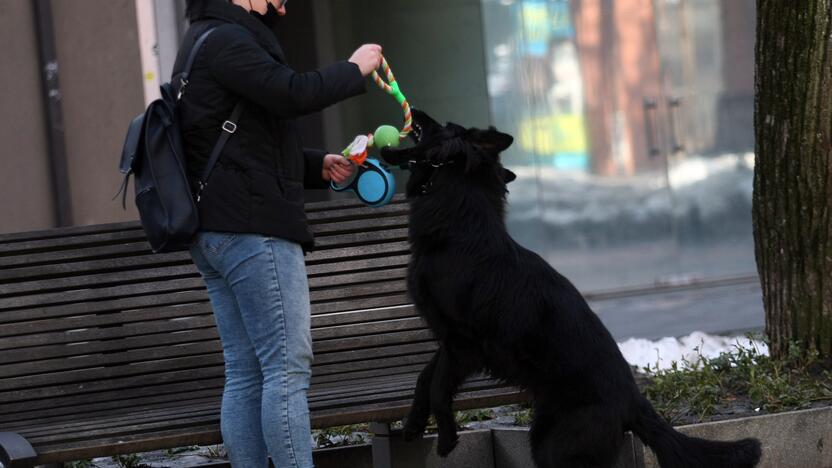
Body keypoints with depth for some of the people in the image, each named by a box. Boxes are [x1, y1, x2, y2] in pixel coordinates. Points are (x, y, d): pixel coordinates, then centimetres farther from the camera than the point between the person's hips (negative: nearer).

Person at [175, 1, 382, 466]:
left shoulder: (208, 43, 23)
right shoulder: (225, 39, -9)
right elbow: (291, 93, -23)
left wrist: (317, 166, 13)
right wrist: (355, 69, -7)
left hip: (215, 231, 10)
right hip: (253, 227, -10)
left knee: (245, 375, 7)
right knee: (288, 367, -11)